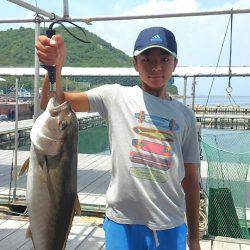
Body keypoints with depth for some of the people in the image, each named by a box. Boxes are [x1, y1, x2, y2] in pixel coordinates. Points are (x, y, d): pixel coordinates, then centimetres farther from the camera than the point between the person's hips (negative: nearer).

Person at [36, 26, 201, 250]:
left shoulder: (185, 116, 3)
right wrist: (55, 66, -31)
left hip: (171, 226, 2)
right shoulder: (115, 96, -4)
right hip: (123, 222, -2)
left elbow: (190, 178, 6)